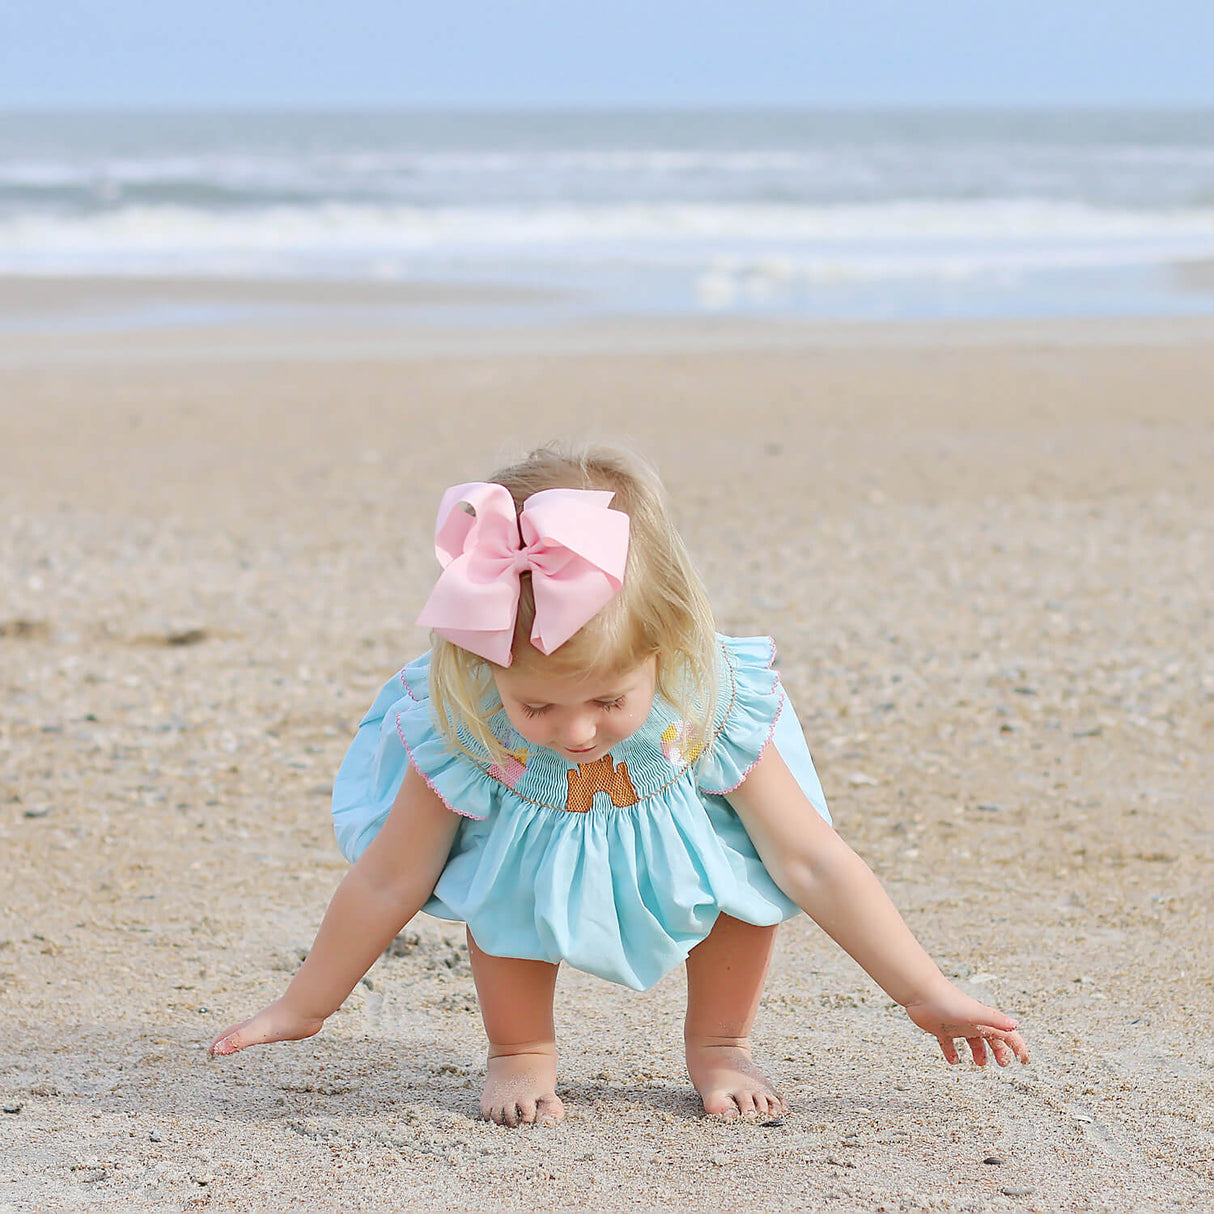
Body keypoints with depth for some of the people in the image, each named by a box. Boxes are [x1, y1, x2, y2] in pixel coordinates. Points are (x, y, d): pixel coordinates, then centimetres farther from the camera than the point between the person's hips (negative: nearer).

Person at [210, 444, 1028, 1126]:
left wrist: (927, 994, -21)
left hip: (675, 837, 1)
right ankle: (521, 1055, -3)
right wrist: (303, 1009, -10)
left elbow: (814, 863, -24)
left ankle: (719, 1045, 1)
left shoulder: (711, 708, -33)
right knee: (505, 877, -31)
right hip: (533, 838, -1)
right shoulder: (465, 729, -33)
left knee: (746, 862, -26)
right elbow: (387, 882, -18)